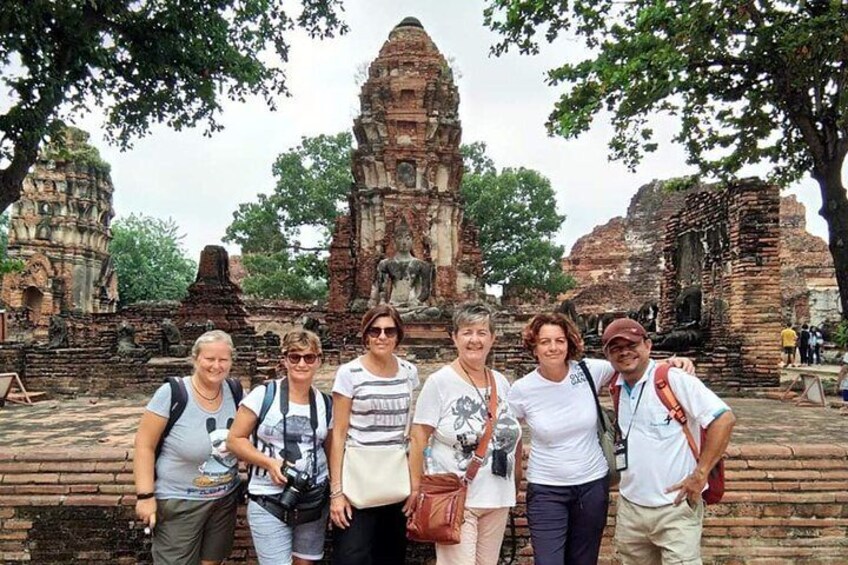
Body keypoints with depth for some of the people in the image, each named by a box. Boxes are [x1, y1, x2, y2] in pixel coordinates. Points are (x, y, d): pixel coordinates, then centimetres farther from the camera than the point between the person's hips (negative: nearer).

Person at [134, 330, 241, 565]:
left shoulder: (235, 393, -3)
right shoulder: (171, 394, -18)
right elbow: (144, 445, -13)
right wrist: (145, 496, -15)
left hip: (225, 500, 5)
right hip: (179, 502, -5)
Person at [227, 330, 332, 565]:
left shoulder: (325, 403, 4)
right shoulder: (263, 395, -8)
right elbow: (234, 440, -6)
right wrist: (269, 462, -18)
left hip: (315, 499, 4)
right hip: (269, 502, -4)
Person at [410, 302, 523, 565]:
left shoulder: (501, 382, 8)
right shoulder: (439, 381, -8)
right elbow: (419, 439, -7)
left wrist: (516, 472, 13)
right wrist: (417, 489, -9)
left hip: (497, 499, 5)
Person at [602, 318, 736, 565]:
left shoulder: (674, 380, -15)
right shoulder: (617, 388, 6)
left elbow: (724, 419, -18)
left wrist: (700, 475, -17)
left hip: (676, 507, -6)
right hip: (630, 509, 7)